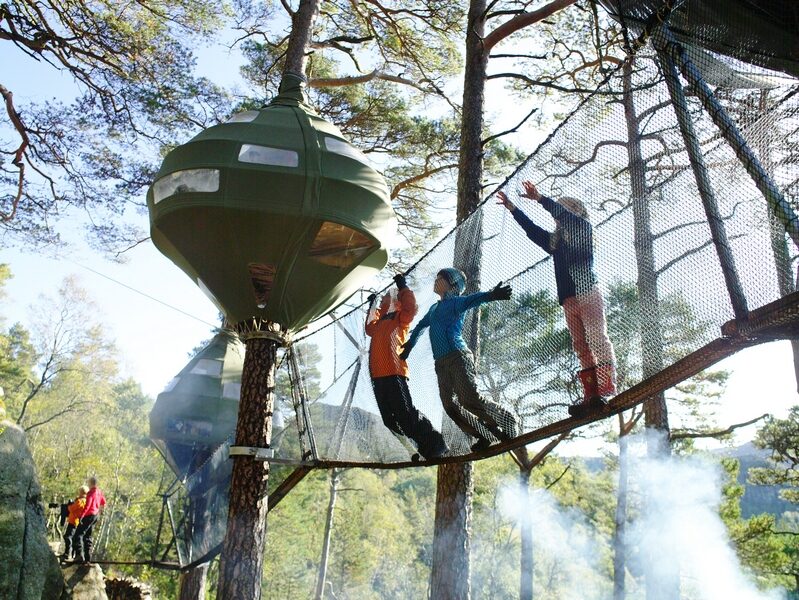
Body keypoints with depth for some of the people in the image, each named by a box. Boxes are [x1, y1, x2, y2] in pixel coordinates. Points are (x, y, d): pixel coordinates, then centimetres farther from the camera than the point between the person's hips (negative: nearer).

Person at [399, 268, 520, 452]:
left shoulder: (455, 302, -1)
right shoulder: (434, 308, 23)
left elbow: (472, 299, -23)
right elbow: (420, 326, 39)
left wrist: (490, 295, -43)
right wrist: (410, 344, 44)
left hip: (458, 357, -8)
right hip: (441, 363, 8)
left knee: (470, 400, -20)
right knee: (450, 407, -3)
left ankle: (508, 426, -3)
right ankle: (484, 437, 3)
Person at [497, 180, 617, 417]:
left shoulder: (584, 229, 8)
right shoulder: (555, 240, 25)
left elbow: (563, 215, -8)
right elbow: (531, 229, 28)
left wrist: (539, 198, -10)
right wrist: (512, 208, 26)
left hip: (588, 293, -7)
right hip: (568, 299, 7)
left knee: (597, 339, -14)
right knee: (580, 346, -1)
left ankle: (607, 390, -21)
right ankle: (591, 394, -6)